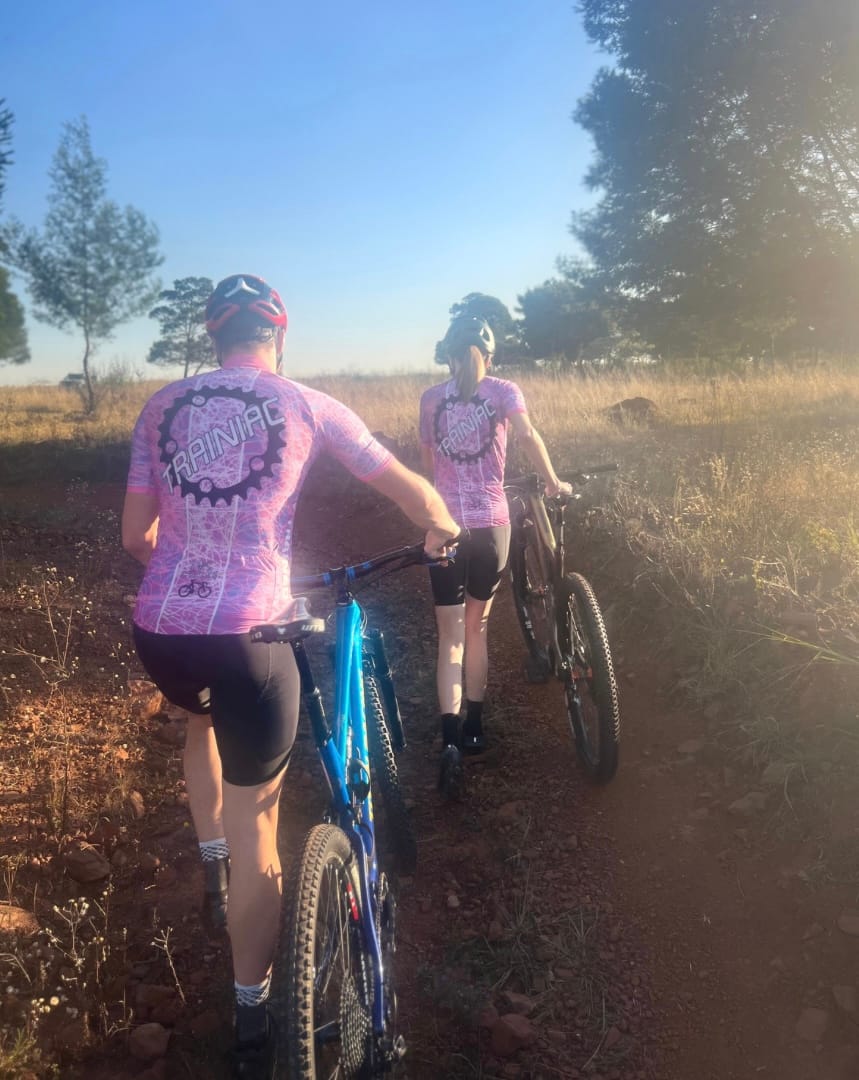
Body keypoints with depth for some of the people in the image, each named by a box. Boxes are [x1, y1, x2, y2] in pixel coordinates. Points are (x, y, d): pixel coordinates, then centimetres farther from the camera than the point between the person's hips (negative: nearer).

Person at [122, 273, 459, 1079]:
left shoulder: (161, 406, 9)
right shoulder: (307, 406, 1)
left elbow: (134, 537, 12)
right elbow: (412, 492, 8)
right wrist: (441, 530, 29)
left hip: (158, 629, 4)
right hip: (246, 634, -3)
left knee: (201, 716, 38)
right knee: (255, 823, 9)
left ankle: (211, 871, 39)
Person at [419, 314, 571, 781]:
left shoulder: (431, 398, 8)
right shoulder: (502, 390, 3)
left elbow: (427, 462, 12)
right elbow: (526, 434, -14)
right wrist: (553, 482, -4)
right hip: (491, 523, 0)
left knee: (451, 635, 6)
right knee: (477, 625, 17)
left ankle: (450, 738, -9)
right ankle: (474, 728, 25)